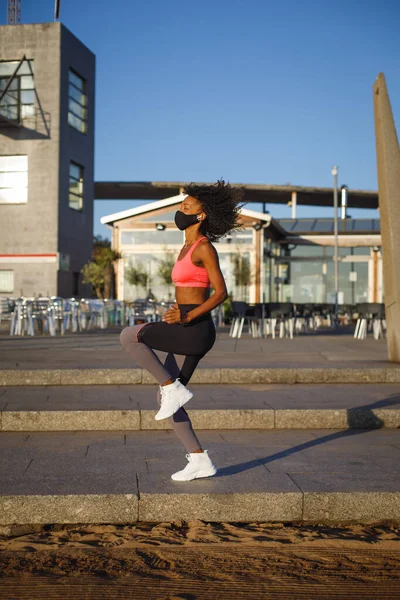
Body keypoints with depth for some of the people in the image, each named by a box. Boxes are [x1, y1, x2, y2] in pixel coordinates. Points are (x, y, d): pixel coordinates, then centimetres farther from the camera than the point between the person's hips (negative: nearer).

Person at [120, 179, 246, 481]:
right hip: (186, 331, 10)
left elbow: (221, 292, -16)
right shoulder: (187, 248, 19)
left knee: (128, 335, -14)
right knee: (165, 397, 8)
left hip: (196, 329, -10)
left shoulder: (204, 247, -10)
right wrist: (168, 324, 20)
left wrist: (187, 317, -24)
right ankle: (200, 461, 12)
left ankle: (174, 389, -7)